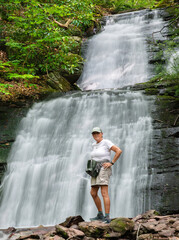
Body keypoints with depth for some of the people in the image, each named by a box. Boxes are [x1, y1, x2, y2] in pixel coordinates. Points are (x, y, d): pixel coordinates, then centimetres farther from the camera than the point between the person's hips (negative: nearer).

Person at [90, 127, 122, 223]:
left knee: (104, 193, -16)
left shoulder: (106, 142, -7)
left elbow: (119, 151, -13)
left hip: (104, 169, -9)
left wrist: (111, 163, -14)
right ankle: (100, 214, 21)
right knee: (93, 193, 9)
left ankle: (107, 218, -19)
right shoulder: (94, 145, 17)